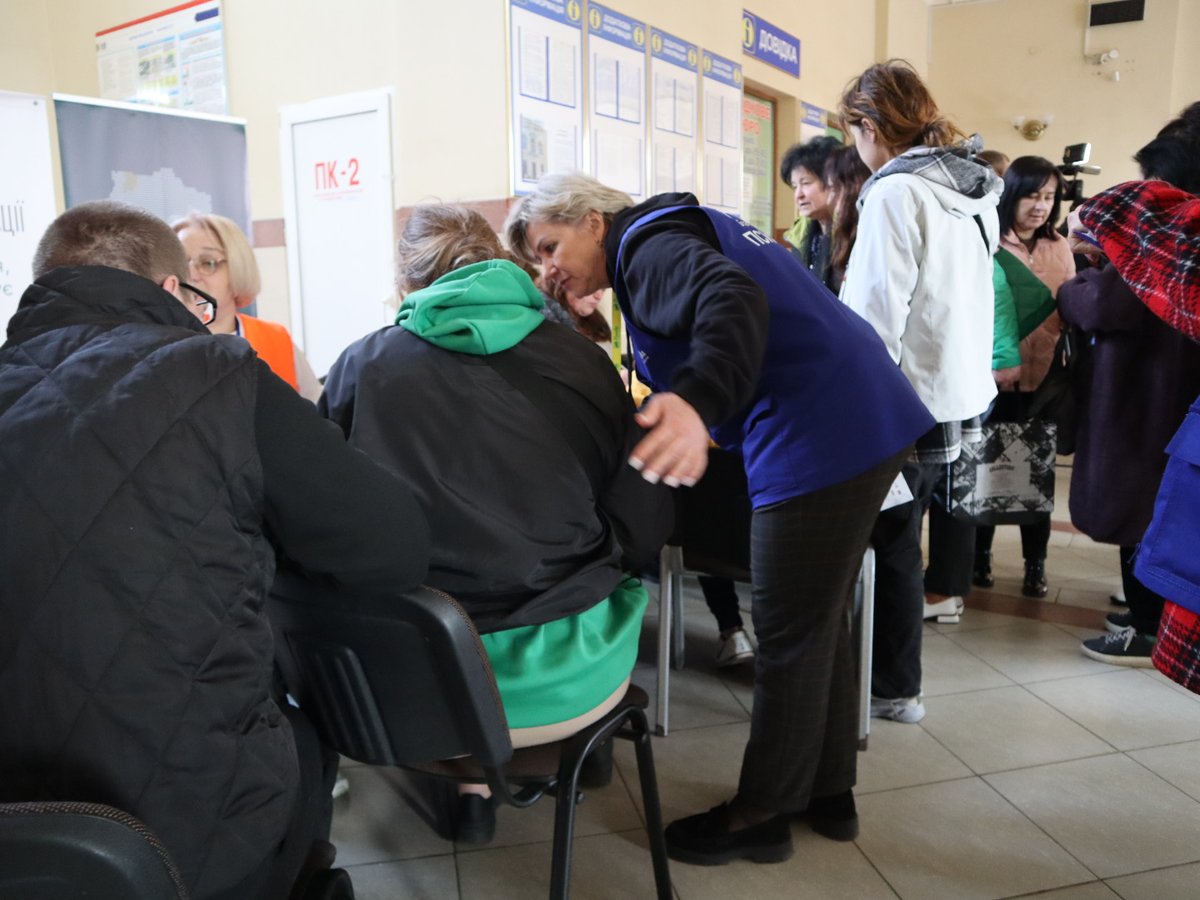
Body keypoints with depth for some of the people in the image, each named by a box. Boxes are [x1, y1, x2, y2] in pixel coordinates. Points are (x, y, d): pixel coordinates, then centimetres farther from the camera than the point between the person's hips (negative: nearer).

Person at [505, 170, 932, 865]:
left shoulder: (647, 244, -8)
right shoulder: (681, 231, 22)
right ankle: (829, 794, 32)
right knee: (821, 621, 18)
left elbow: (732, 298, -30)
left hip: (826, 435, -11)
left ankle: (762, 816, 18)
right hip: (867, 419, 11)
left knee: (790, 635, 1)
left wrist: (696, 402, -45)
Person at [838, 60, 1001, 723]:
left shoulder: (897, 191, -17)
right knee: (899, 535, 21)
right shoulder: (973, 191, 9)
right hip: (956, 392, 9)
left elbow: (877, 310, -20)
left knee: (890, 545, 5)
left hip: (909, 400, -9)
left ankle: (893, 687, 19)